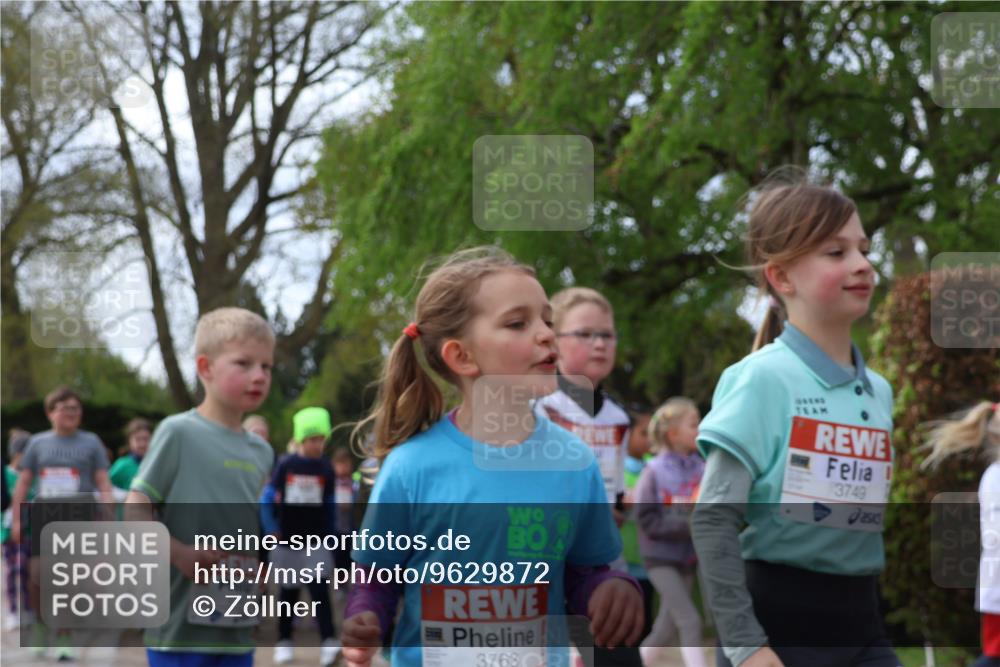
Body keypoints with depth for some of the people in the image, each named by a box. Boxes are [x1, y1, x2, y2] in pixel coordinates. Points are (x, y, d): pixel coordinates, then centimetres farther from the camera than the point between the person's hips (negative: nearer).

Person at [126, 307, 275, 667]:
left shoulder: (261, 452, 11)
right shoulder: (179, 432, -8)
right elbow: (135, 510, -11)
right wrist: (181, 555, -23)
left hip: (237, 629, 6)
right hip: (182, 624, -6)